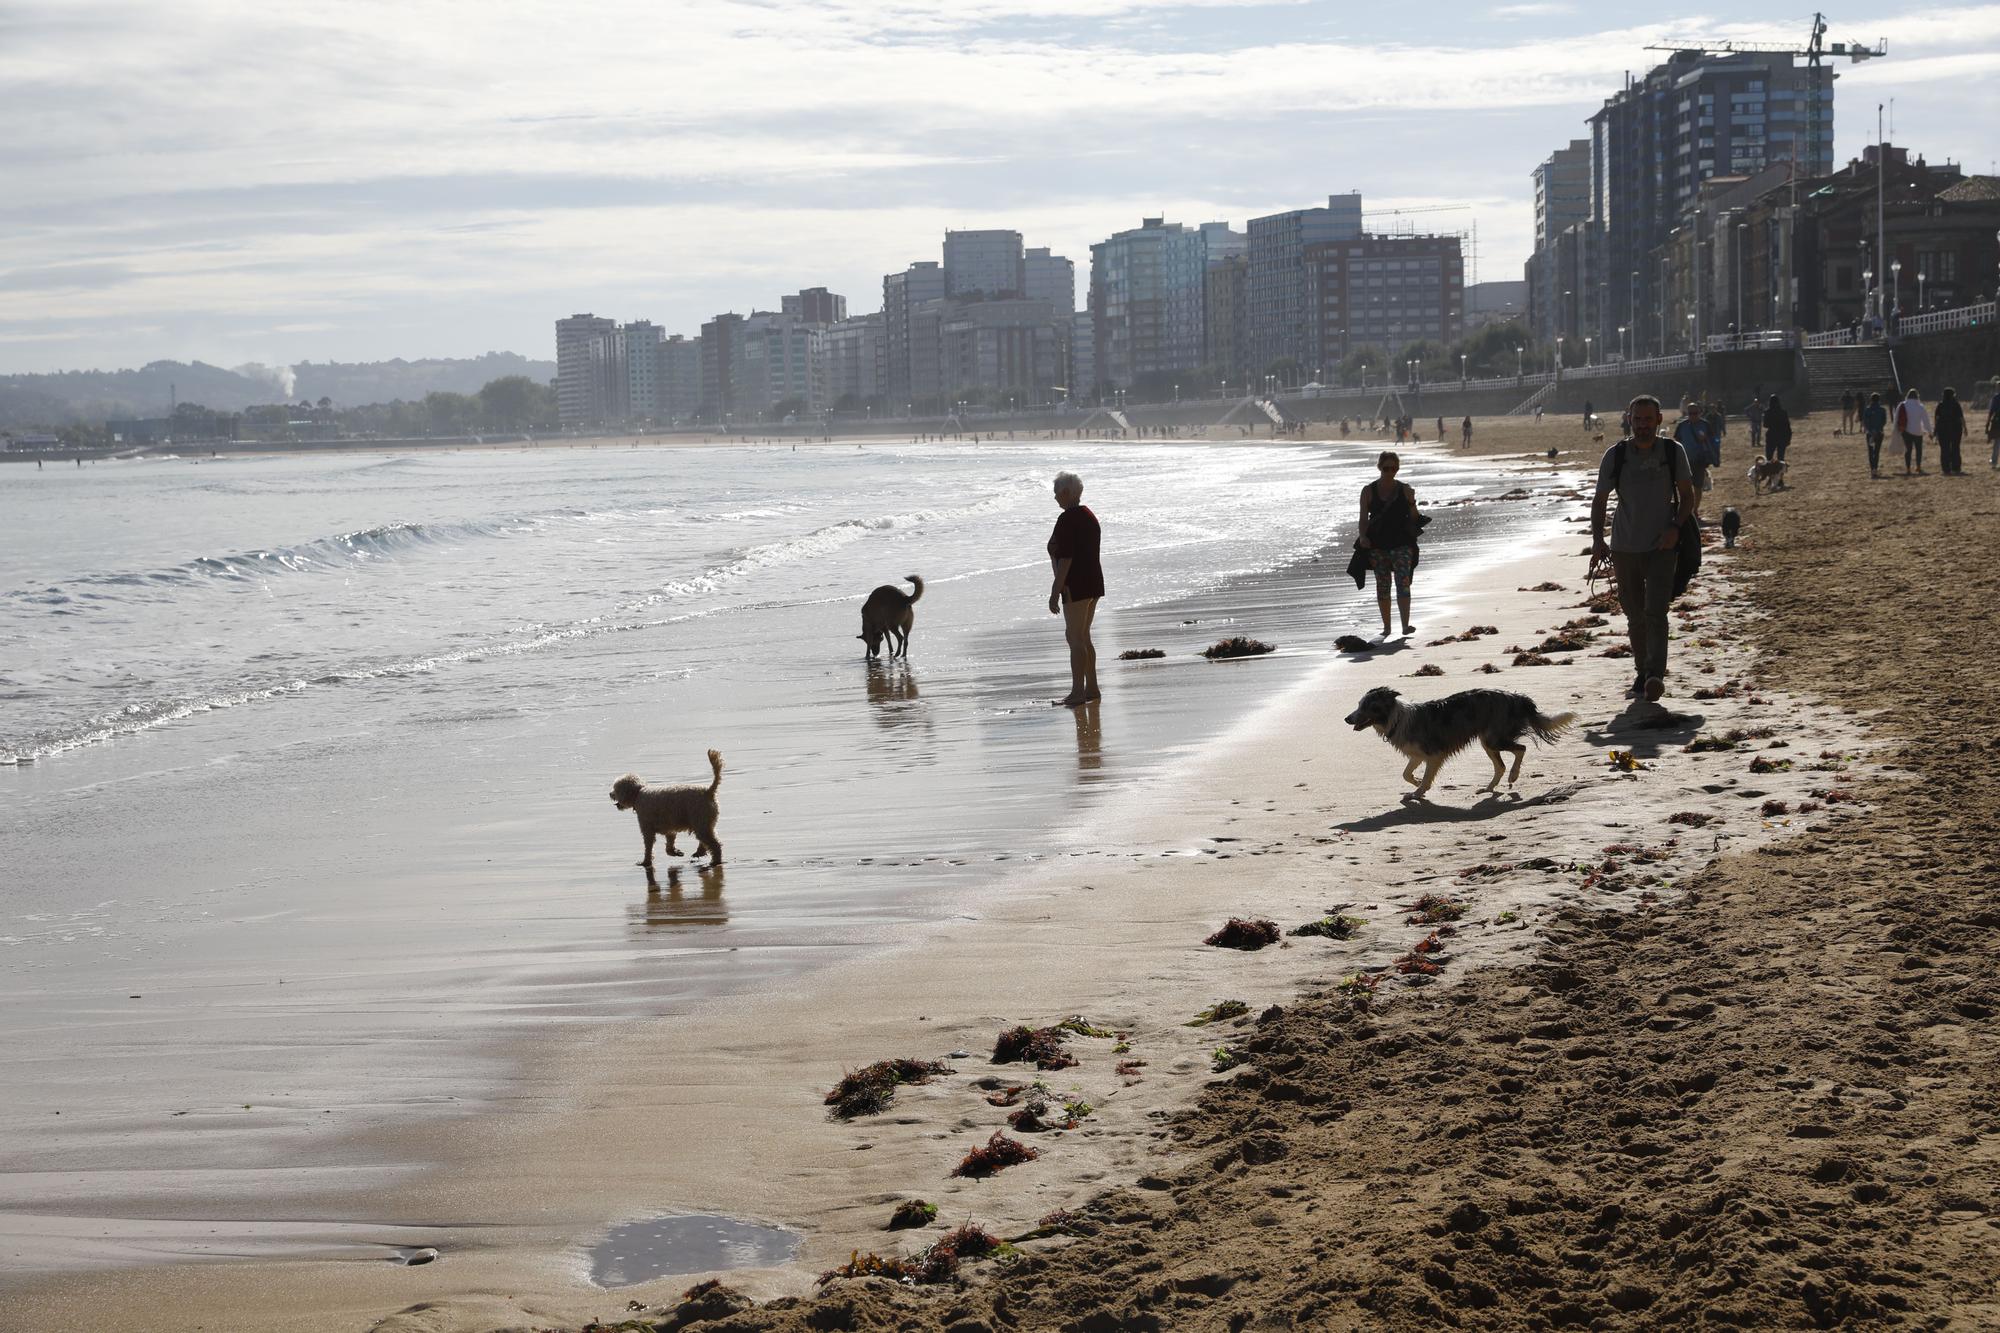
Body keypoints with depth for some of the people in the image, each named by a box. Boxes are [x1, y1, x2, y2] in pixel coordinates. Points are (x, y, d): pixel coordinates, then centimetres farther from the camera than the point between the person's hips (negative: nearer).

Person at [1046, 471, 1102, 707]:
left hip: (1076, 585, -10)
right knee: (1083, 636, 16)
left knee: (1075, 637, -7)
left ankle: (1078, 692, -8)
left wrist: (1056, 591, -20)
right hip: (1094, 582, 10)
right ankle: (1091, 687, 19)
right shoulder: (1089, 516, 14)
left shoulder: (1067, 519, -15)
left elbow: (1065, 558, -21)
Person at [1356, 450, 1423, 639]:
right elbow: (1364, 518, 1)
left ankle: (1406, 625, -20)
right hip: (1377, 544, 1)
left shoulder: (1405, 491, 6)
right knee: (1382, 585, 6)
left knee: (1403, 583, -14)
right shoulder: (1368, 491, 5)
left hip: (1401, 543, -1)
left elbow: (1414, 518, 11)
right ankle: (1386, 627, 15)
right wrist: (1363, 537, -12)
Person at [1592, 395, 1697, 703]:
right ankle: (1642, 672, 23)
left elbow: (1687, 495, 8)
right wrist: (1597, 539, -12)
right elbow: (1600, 500, 3)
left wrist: (1675, 527, -10)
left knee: (1655, 612, -15)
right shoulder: (1615, 455, -1)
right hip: (1625, 547, 2)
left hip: (1662, 546, -2)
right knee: (1635, 616, 9)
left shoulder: (1673, 452, 0)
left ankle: (1656, 676, -21)